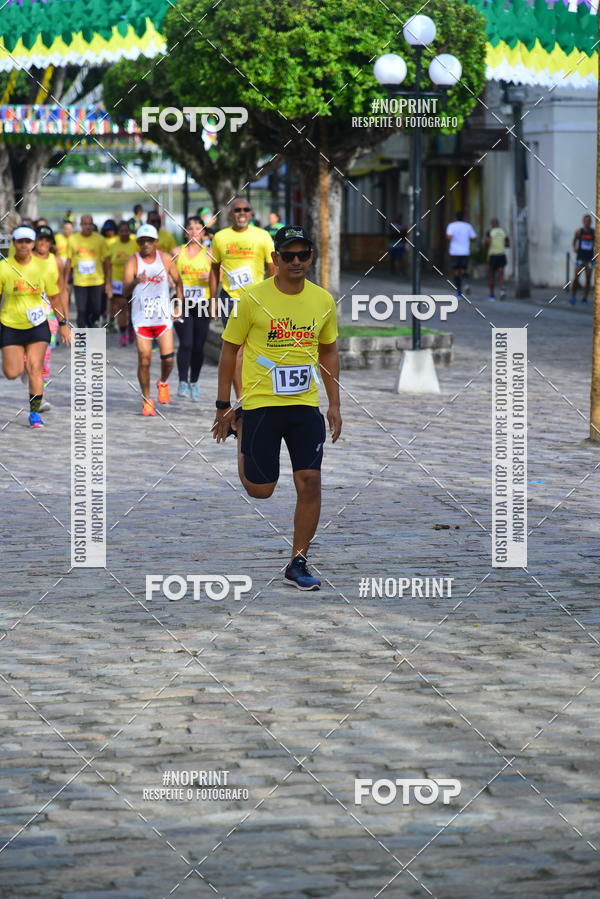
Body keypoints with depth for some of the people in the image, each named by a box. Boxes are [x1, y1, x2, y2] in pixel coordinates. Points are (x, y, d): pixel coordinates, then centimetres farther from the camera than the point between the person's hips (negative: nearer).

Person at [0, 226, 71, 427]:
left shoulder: (42, 267, -2)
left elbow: (54, 297, 9)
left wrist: (63, 324, 8)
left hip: (37, 326, 0)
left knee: (35, 369, -9)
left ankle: (35, 413, 1)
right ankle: (20, 359, 36)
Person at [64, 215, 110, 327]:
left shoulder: (99, 239, -2)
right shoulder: (73, 239, 0)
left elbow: (105, 260, 4)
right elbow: (69, 261, 7)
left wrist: (107, 281, 3)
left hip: (96, 281, 0)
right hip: (79, 281, 0)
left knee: (96, 310, 3)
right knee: (81, 310, -1)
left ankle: (90, 324, 34)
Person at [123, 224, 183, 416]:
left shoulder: (165, 258, 1)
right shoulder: (133, 261, -8)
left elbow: (177, 281, 15)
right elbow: (125, 291, -17)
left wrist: (179, 303, 7)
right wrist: (135, 282, -37)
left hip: (163, 316, 2)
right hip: (141, 318, -2)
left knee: (168, 358, -5)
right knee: (144, 360, -4)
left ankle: (163, 383, 28)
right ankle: (147, 401, 10)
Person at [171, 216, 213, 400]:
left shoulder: (208, 254, 8)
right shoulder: (177, 252, 7)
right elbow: (170, 276, 10)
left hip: (202, 304, 1)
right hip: (182, 303, -1)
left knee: (198, 346, 5)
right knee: (185, 343, -13)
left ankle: (194, 382, 17)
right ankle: (183, 382, -13)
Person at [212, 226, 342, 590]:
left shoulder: (323, 300, 5)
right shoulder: (253, 298, -6)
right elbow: (230, 350, 1)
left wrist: (334, 404, 12)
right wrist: (224, 406, 1)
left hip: (306, 406, 3)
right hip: (261, 404, -3)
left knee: (310, 481, -5)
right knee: (261, 490, 0)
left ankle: (298, 563, 7)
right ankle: (243, 439, 34)